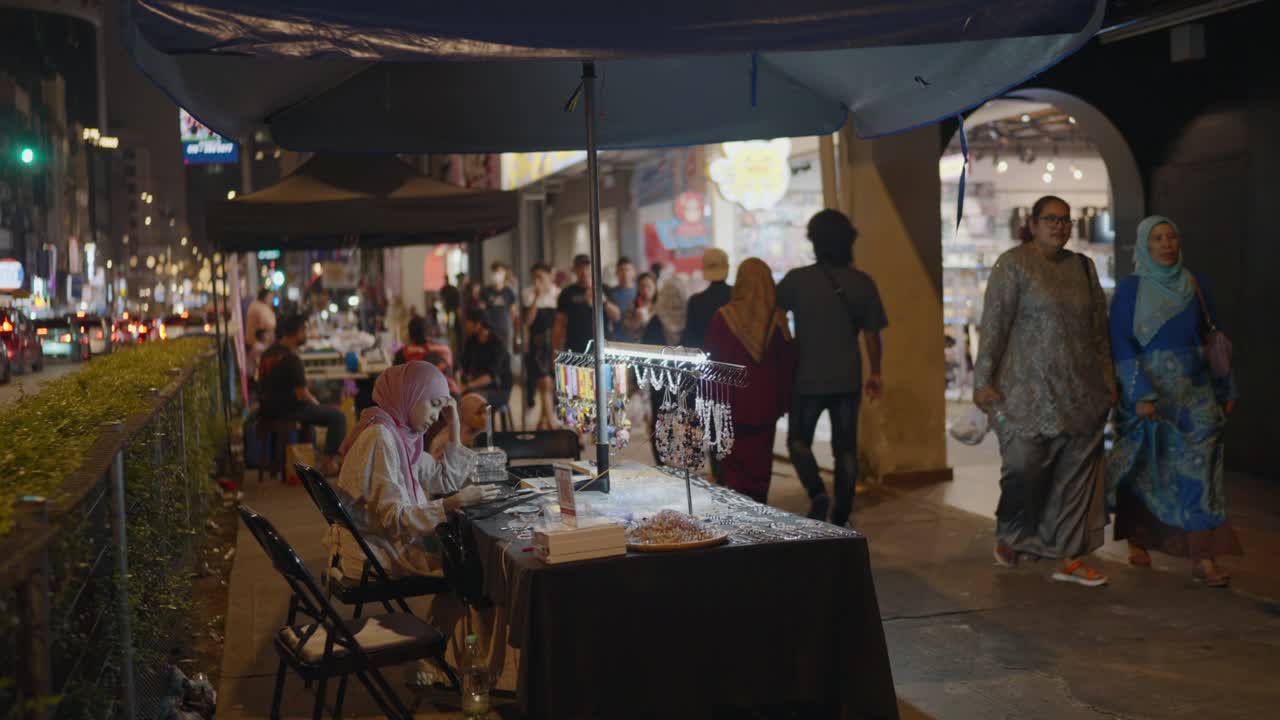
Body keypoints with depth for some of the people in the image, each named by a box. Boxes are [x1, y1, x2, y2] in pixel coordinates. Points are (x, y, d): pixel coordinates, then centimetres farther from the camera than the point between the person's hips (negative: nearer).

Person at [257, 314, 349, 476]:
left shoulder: (269, 352, 7)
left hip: (268, 409, 9)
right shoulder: (291, 359, -21)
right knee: (338, 416, -3)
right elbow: (302, 395, -22)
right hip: (285, 411, -9)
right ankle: (328, 463, 3)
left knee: (310, 408, 36)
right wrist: (315, 402, 1)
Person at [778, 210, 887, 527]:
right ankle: (841, 518, 12)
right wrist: (875, 373, 10)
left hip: (808, 377, -2)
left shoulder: (798, 279, -9)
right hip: (848, 379, 2)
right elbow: (871, 334, -1)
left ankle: (817, 493, -10)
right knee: (846, 448, 10)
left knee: (798, 441, 13)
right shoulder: (862, 282, -3)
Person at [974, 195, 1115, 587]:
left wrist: (1108, 381, 14)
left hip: (1080, 393, 5)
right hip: (1028, 392, -5)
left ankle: (1069, 557, 12)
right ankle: (1009, 535, 22)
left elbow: (1099, 330, 15)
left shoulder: (1083, 267, 12)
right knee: (1023, 468, -5)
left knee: (1077, 474, 4)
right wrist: (984, 380, -11)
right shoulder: (1013, 264, -3)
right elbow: (993, 324, -7)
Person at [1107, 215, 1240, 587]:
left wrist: (1225, 389, 13)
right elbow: (1121, 344, -9)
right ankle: (1137, 540, 27)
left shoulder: (1193, 285, 8)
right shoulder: (1130, 288, -3)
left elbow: (1211, 337, 13)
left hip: (1194, 391, 3)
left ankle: (1202, 557, -9)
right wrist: (1140, 395, -18)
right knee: (1144, 470, 9)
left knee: (1198, 469, -7)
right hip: (1148, 388, -2)